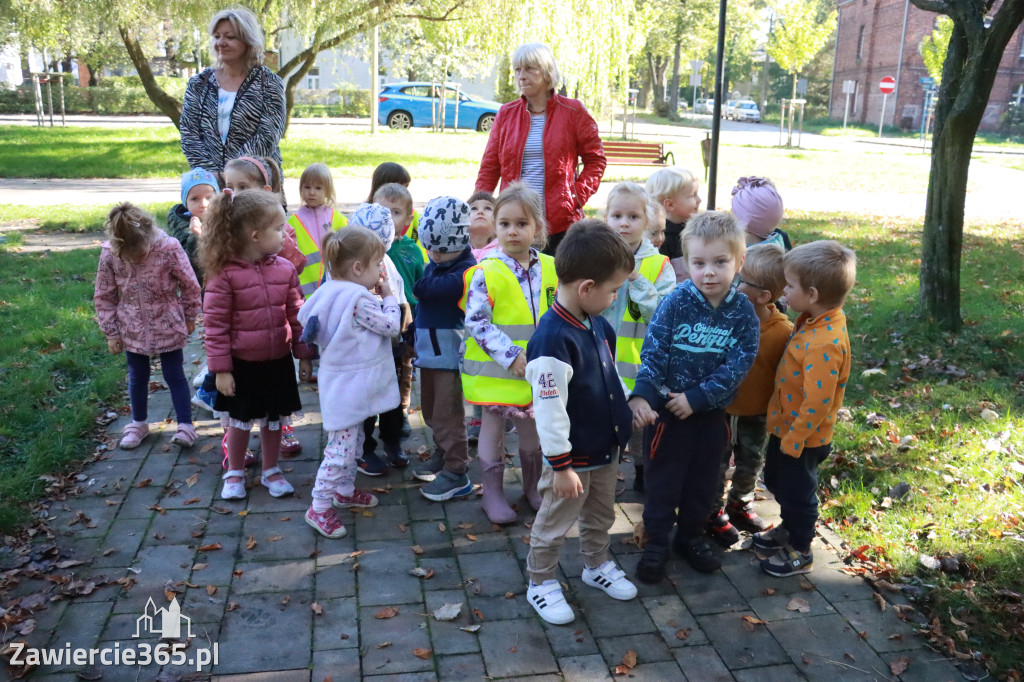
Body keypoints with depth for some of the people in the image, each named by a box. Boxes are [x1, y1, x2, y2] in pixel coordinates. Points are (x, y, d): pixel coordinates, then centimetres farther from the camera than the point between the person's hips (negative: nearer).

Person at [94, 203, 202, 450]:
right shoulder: (109, 253, -13)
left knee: (174, 375, 7)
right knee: (137, 377, 16)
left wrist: (189, 317, 3)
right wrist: (111, 332, 1)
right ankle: (139, 424, 33)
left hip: (168, 327, -2)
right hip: (133, 331, 3)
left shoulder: (169, 248, -21)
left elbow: (190, 286, -7)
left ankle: (185, 425, 15)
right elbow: (104, 296, -1)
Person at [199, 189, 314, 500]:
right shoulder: (225, 274, -16)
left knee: (273, 420, 16)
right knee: (240, 421, 13)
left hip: (279, 361, 3)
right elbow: (216, 323, -13)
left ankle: (271, 471, 35)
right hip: (242, 364, -3)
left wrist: (304, 353, 6)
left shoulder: (285, 269, -4)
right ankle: (234, 473, 33)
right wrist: (221, 368, -12)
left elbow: (296, 314, 4)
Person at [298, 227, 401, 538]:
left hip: (344, 384, 10)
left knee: (352, 441, 24)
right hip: (349, 387, -10)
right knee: (341, 448, -3)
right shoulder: (360, 299, -24)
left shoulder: (331, 291, 4)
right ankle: (319, 508, 4)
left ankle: (345, 490, 39)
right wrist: (389, 296, 0)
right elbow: (392, 326, -16)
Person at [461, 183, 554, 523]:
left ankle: (533, 487, 38)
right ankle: (492, 493, 27)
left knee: (532, 430, 18)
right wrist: (511, 355, -21)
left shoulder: (550, 268, 0)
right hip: (496, 371, -4)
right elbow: (476, 322, -17)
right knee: (493, 429, 11)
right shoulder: (486, 272, -14)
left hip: (538, 370, 4)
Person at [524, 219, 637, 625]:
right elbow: (549, 410, -27)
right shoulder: (553, 339, -30)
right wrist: (561, 466, -22)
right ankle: (541, 583, 31)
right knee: (554, 524, 12)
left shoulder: (596, 322, -1)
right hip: (573, 457, -8)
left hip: (606, 448, 8)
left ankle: (596, 565, 49)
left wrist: (629, 409, 16)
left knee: (600, 516, 27)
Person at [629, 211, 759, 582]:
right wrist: (641, 394, -27)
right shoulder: (676, 302, -14)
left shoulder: (743, 311, -8)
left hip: (712, 412, 3)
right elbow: (653, 351, -15)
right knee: (663, 476, 8)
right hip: (669, 406, -2)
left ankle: (691, 536, 37)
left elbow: (738, 364, -11)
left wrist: (697, 397, -18)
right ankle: (657, 541, 24)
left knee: (703, 478, 17)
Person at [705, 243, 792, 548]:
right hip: (719, 408, -1)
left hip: (756, 414, 1)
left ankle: (740, 503, 47)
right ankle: (715, 513, 34)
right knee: (717, 463, 13)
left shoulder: (783, 331, -19)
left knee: (751, 463, 21)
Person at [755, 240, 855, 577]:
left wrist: (793, 440, -20)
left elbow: (816, 402, -29)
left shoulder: (825, 344, -33)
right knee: (776, 481, 26)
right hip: (785, 425, 9)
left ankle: (800, 552, 33)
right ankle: (789, 529, 49)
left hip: (802, 436, -9)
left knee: (797, 492, 12)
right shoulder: (814, 320, -4)